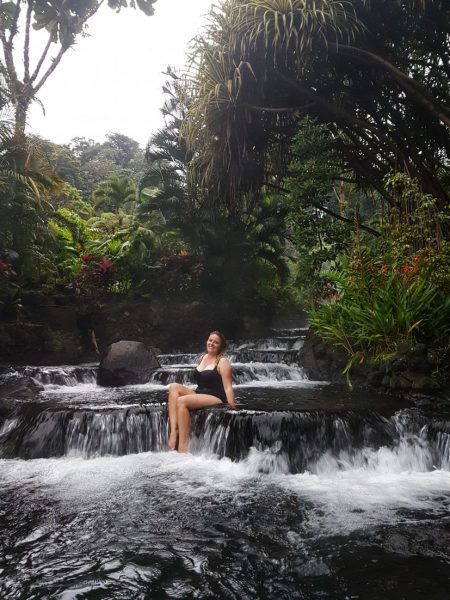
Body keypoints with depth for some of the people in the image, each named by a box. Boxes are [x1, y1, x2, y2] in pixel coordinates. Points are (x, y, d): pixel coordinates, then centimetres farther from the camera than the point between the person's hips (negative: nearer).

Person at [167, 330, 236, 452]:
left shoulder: (222, 361, -7)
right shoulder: (203, 357, 15)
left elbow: (227, 387, -13)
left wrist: (232, 407, -20)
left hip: (216, 398, -8)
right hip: (198, 394, 8)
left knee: (181, 401, -28)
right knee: (174, 386, -15)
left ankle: (183, 447, -28)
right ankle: (173, 431, -28)